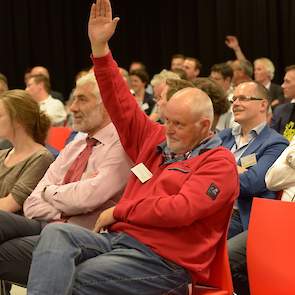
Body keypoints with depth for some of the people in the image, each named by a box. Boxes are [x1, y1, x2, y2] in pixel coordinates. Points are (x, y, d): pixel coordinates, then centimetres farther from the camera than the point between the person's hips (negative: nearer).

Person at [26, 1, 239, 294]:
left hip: (164, 260, -7)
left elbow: (180, 210, -18)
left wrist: (120, 210, -9)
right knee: (56, 233, -21)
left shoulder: (219, 162, -4)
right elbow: (121, 105, 18)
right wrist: (100, 47, 11)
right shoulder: (157, 140, 18)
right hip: (119, 238, 7)